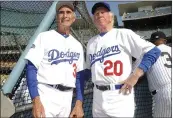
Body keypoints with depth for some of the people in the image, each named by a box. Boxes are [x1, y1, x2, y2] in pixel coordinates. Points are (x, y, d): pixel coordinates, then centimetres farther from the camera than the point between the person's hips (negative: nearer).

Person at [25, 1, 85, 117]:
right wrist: (36, 101, -17)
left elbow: (79, 76, 13)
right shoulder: (44, 37, -2)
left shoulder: (77, 45, 11)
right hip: (46, 95, -4)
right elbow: (31, 68, -7)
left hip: (67, 98, 4)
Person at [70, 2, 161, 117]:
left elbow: (154, 51, -6)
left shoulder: (123, 34, -1)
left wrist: (135, 75, -14)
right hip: (98, 98, 5)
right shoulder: (91, 42, 16)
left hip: (120, 94, -5)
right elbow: (87, 71, 19)